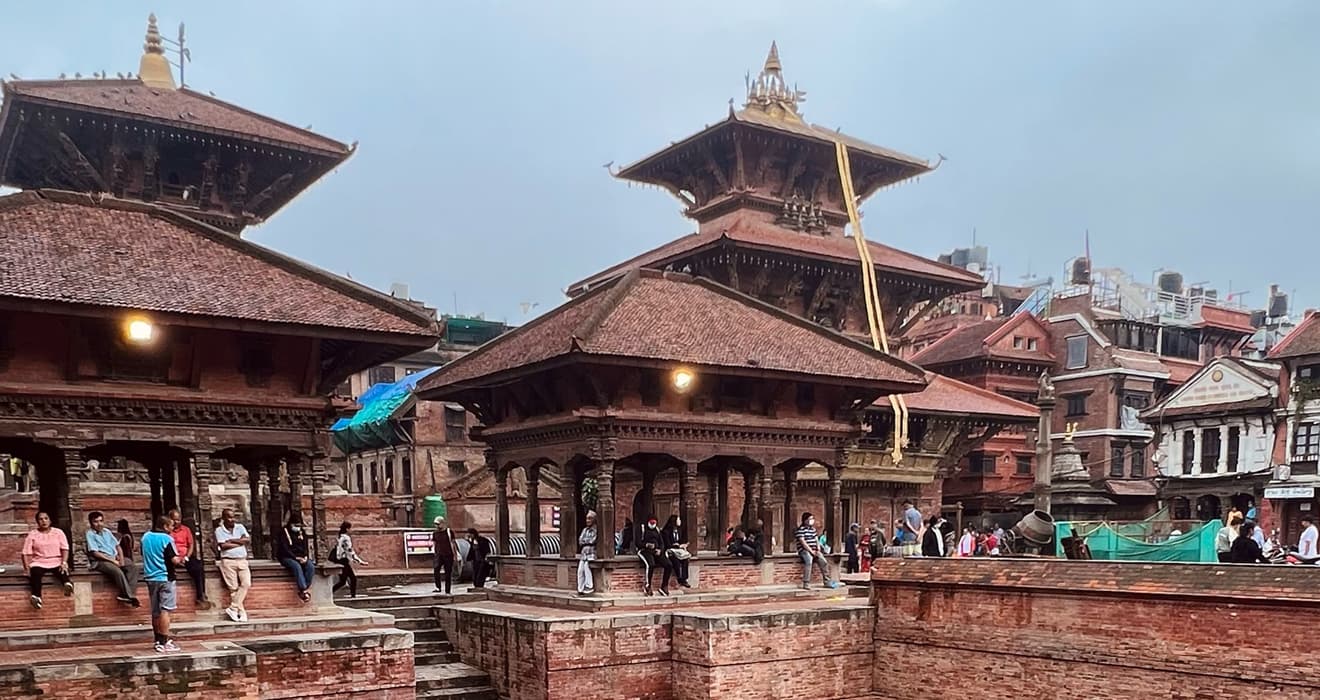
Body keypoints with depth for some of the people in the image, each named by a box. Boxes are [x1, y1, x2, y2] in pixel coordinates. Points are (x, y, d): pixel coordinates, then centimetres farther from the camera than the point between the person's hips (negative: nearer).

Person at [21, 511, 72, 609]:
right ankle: (36, 597, -57)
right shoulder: (32, 534, 10)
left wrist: (64, 563, -13)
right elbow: (26, 553, 3)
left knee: (62, 571, -35)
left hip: (56, 562, 0)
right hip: (39, 563, 0)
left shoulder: (58, 532, 11)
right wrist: (26, 567, -11)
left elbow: (65, 549, 3)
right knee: (35, 572, -35)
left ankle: (68, 585, -67)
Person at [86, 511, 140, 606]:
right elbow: (95, 553, -11)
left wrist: (121, 558, 0)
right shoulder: (90, 534, -3)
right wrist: (112, 561, -15)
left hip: (114, 558, 7)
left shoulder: (107, 531, 18)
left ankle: (129, 594, -25)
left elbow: (117, 546, 19)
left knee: (133, 567, -15)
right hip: (100, 561, -7)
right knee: (117, 571, -33)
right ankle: (129, 596, -26)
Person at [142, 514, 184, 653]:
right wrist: (181, 559, 3)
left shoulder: (145, 537, 8)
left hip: (150, 577, 7)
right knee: (165, 610, -5)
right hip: (165, 577, -7)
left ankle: (158, 640, 20)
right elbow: (175, 560, -17)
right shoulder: (166, 539, -14)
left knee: (155, 611, 13)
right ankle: (164, 643, -7)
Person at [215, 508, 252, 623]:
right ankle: (242, 612, 0)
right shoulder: (219, 530, 2)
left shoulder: (240, 527, 12)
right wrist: (240, 542, -4)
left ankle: (233, 608, -9)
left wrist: (232, 540, -6)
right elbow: (223, 546, -10)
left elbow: (248, 540, -1)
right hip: (228, 561, -3)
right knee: (234, 588, -3)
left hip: (242, 560, 3)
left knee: (246, 583, -13)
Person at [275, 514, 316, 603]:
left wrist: (305, 557, -7)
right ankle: (304, 590, -42)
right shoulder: (284, 532, -3)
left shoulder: (302, 532, 14)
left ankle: (302, 590, -28)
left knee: (311, 566, -27)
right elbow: (284, 549, -10)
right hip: (287, 558, -5)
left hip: (301, 557, 5)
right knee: (297, 566, -37)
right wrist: (296, 558, -18)